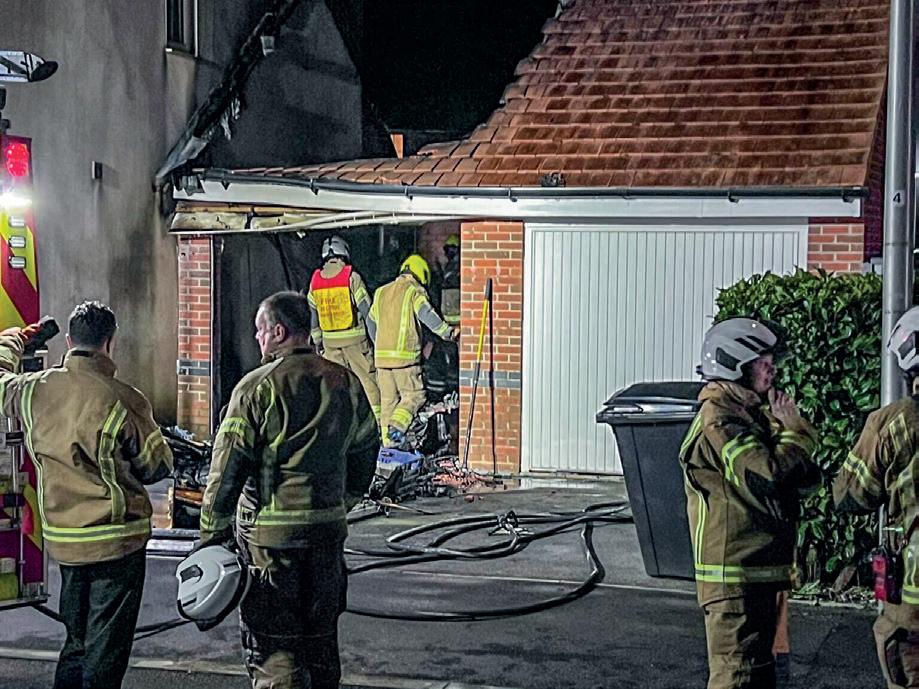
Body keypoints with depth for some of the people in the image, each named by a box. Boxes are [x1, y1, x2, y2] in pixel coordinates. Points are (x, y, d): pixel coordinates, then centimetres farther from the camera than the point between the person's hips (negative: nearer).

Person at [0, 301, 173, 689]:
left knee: (76, 643, 20)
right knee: (106, 655, 3)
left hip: (60, 539, 5)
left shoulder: (35, 389, -3)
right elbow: (158, 466, -7)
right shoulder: (121, 401, -17)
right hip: (116, 540, -5)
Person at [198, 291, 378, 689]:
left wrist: (212, 533, -5)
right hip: (329, 531, 6)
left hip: (269, 536, -6)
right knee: (321, 642, 18)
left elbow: (227, 469, -12)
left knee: (272, 649, 0)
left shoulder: (257, 387, -11)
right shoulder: (346, 383, 7)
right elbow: (365, 453, 17)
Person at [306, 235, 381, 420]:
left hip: (329, 341, 4)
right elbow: (366, 309, -7)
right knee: (368, 379, 2)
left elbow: (312, 313, 12)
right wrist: (376, 339, -1)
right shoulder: (352, 277, -8)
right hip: (355, 338, -4)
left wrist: (317, 342, 20)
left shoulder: (315, 280, 6)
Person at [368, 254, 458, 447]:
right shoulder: (415, 291, -2)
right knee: (414, 396, 2)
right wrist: (448, 332, -15)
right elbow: (426, 314, -19)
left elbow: (371, 321, 26)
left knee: (388, 399, 11)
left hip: (382, 354, 6)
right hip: (405, 356, -6)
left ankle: (388, 442, 11)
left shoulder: (381, 292, 17)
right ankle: (397, 426, -20)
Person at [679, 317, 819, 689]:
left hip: (759, 570, 10)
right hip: (734, 573, -10)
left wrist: (788, 429, -7)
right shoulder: (719, 421, -15)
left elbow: (805, 475, 11)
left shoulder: (752, 414, 16)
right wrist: (795, 431, -8)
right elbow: (769, 474, -25)